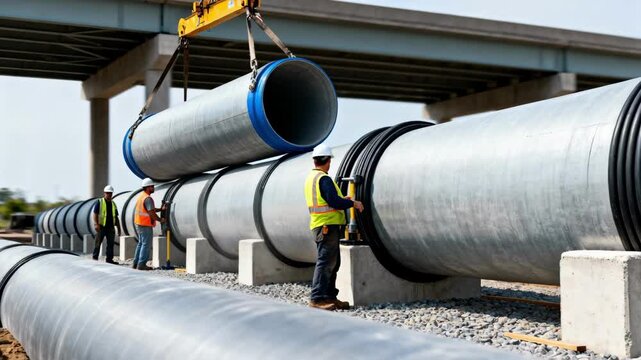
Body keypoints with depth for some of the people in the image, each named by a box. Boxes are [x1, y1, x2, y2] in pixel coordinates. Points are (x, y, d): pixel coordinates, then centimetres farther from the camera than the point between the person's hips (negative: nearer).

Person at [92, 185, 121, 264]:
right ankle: (95, 258, 6)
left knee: (110, 244, 1)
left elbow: (116, 217, 18)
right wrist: (96, 224, -20)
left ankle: (109, 259, 5)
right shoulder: (99, 202, 1)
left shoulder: (113, 204, 16)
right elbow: (95, 213, -7)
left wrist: (119, 228, 13)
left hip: (110, 227, 4)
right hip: (101, 227, -4)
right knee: (98, 243, 0)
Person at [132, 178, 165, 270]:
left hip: (139, 224, 10)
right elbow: (152, 213, -23)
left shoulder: (141, 196, 13)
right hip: (145, 225, -10)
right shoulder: (148, 198, -18)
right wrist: (160, 220, -9)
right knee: (146, 244, -3)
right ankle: (141, 264, -3)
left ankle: (136, 263, 20)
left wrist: (161, 209, 10)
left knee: (141, 243, 17)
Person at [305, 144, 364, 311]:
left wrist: (343, 199, 29)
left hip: (320, 225, 10)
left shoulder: (310, 178, 16)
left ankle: (329, 297, 18)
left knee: (333, 262, 14)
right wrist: (353, 203, -7)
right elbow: (334, 201, -21)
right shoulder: (323, 179, -14)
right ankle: (317, 298, -8)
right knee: (325, 262, -8)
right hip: (327, 226, -10)